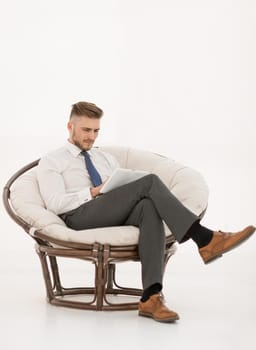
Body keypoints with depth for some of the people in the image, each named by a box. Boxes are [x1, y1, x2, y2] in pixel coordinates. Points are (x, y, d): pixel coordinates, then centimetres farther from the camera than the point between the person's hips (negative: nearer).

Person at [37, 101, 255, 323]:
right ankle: (205, 240, -35)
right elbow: (55, 203, -4)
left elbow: (125, 195, 20)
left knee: (150, 207, -34)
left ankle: (151, 297, -47)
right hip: (81, 217, -5)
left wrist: (125, 189, -4)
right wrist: (96, 191, -9)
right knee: (150, 182, -24)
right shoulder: (51, 162, 14)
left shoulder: (106, 159, 31)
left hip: (118, 214, 5)